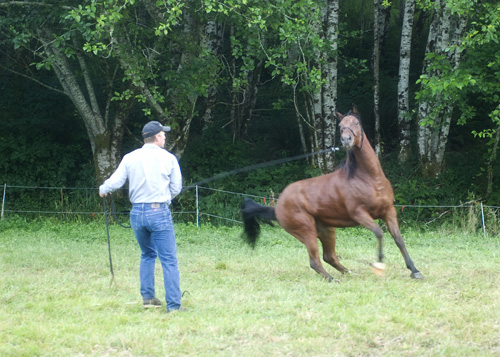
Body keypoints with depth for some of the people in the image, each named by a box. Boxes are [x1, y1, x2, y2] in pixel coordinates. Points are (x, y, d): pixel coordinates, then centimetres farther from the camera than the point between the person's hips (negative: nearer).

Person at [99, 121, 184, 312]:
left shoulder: (130, 158, 4)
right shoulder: (168, 158, -1)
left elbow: (115, 181, 2)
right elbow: (176, 188, 4)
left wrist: (103, 189, 24)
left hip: (137, 213, 4)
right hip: (160, 212, -4)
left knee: (147, 255, 23)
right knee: (169, 260, -2)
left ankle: (147, 296, 21)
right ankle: (173, 305, -7)